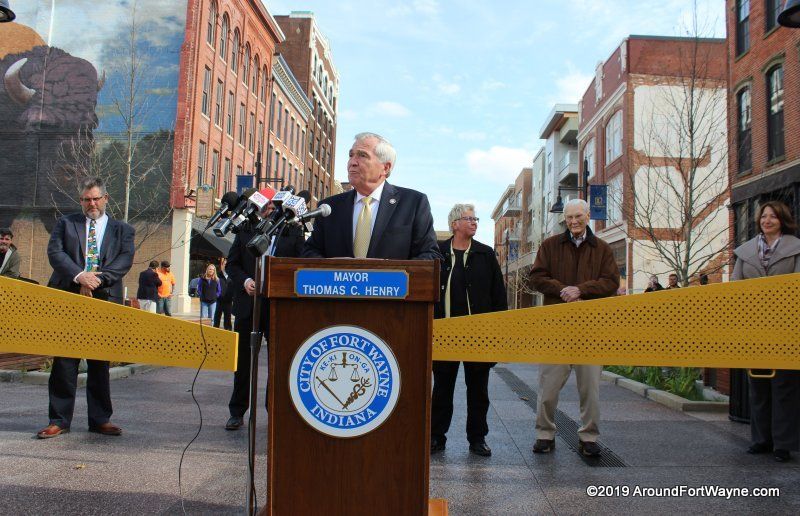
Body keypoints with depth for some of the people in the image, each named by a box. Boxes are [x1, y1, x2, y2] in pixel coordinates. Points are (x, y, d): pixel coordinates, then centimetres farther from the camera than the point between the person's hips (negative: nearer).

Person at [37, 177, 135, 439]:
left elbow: (125, 259, -1)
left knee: (100, 363, 6)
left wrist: (98, 279, -16)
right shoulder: (65, 223, 14)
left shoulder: (122, 230, 13)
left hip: (105, 300, 0)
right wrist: (79, 276, -17)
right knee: (64, 361, 1)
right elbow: (55, 251, -1)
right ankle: (59, 420, 10)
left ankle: (100, 419, 14)